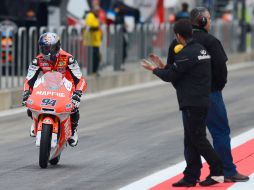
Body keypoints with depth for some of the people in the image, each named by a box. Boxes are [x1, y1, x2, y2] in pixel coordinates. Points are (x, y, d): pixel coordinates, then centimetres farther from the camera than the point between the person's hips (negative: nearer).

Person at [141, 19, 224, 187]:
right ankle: (191, 177, 11)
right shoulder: (201, 49, 14)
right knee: (191, 140, 10)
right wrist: (162, 66, 18)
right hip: (202, 102, 10)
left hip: (193, 104, -10)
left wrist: (154, 69, 7)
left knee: (197, 139, -4)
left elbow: (170, 76, -10)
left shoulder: (186, 54, -16)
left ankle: (218, 171, -2)